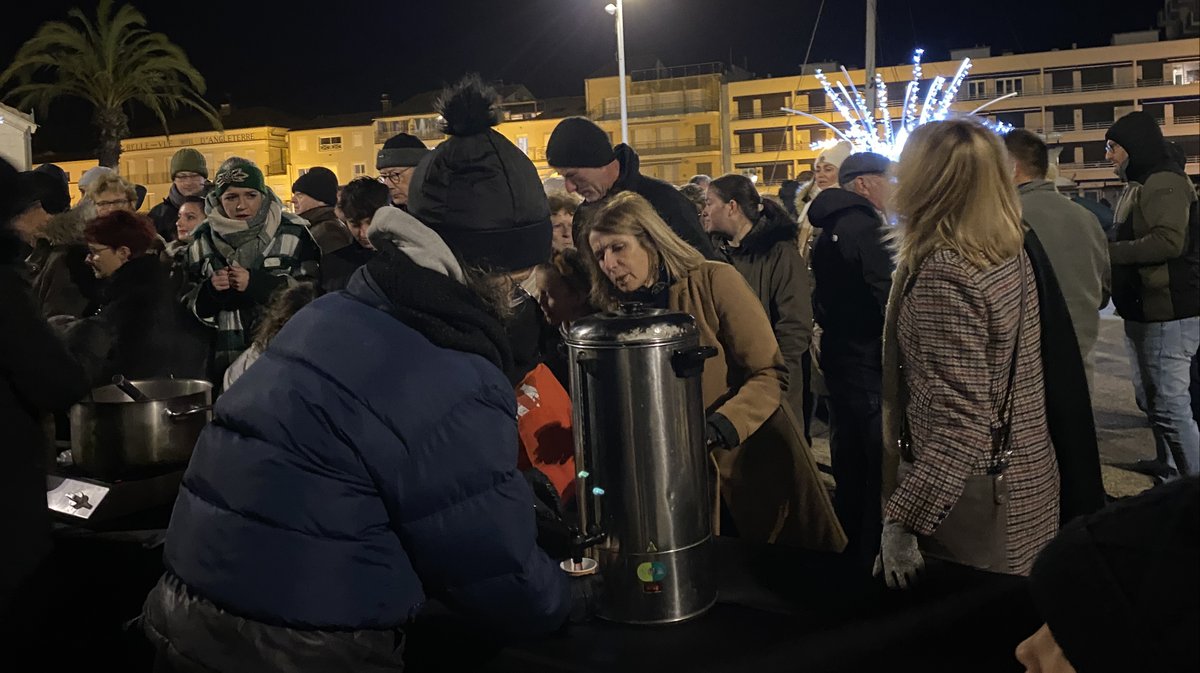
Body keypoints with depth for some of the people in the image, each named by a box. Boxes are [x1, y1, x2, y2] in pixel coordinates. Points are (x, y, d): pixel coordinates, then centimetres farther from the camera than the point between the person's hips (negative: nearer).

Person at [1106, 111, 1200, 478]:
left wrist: (1109, 252, -21)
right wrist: (1109, 251, 8)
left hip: (1168, 313, -11)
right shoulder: (1138, 184, 18)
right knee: (1153, 399, 17)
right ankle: (1168, 473, 27)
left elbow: (1169, 240, -25)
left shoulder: (1165, 181, -13)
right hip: (1143, 311, 11)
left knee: (1170, 404, -10)